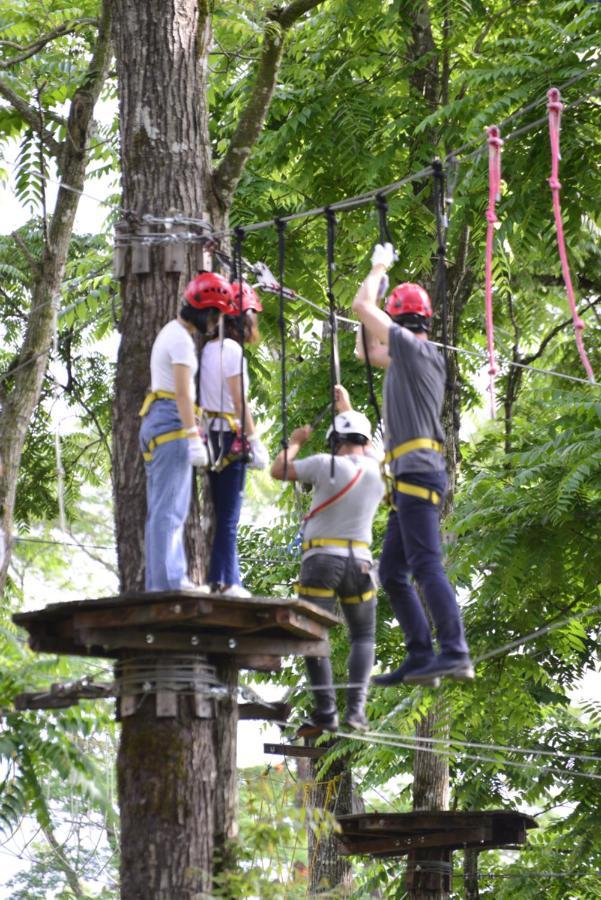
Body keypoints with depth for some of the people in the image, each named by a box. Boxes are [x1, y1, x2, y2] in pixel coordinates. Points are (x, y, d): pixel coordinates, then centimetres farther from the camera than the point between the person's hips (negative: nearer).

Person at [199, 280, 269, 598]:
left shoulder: (209, 349, 14)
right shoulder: (231, 349, -10)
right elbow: (239, 401, -12)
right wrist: (254, 441, -8)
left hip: (211, 435, 8)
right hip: (229, 436, -8)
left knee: (225, 514, 10)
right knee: (228, 515, -6)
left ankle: (232, 581, 10)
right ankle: (223, 581, -7)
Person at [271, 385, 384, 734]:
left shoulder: (327, 465, -6)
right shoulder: (377, 470, 7)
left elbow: (278, 470, 5)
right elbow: (366, 446, 30)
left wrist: (295, 442, 22)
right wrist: (347, 407, 43)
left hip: (321, 559, -3)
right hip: (359, 561, 3)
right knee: (364, 637, 14)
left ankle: (326, 710, -10)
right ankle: (356, 708, -4)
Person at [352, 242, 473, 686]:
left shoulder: (415, 348, -5)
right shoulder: (409, 358, 22)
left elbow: (362, 306, -5)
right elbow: (366, 350, 36)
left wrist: (379, 268, 13)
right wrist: (379, 277, 34)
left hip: (419, 470, -10)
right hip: (411, 479, 10)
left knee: (426, 565, -18)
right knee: (392, 571, 9)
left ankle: (455, 652, -25)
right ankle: (420, 657, 5)